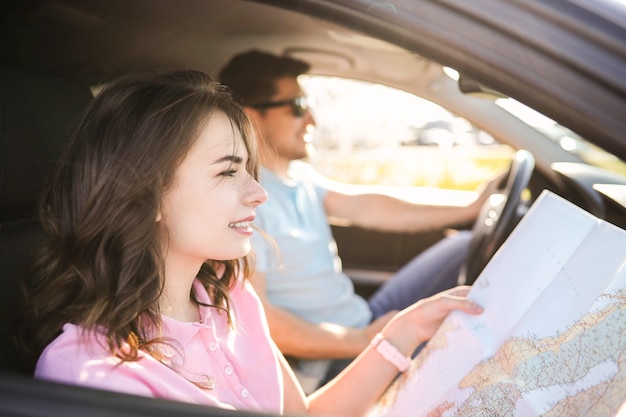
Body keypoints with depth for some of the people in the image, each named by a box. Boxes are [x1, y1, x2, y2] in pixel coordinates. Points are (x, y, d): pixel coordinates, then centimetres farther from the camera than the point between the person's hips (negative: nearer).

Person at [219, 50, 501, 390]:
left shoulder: (299, 176, 9)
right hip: (331, 359, -9)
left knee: (467, 249, 9)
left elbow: (366, 209, 10)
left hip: (366, 321, 10)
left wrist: (471, 210, 10)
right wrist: (364, 342, -28)